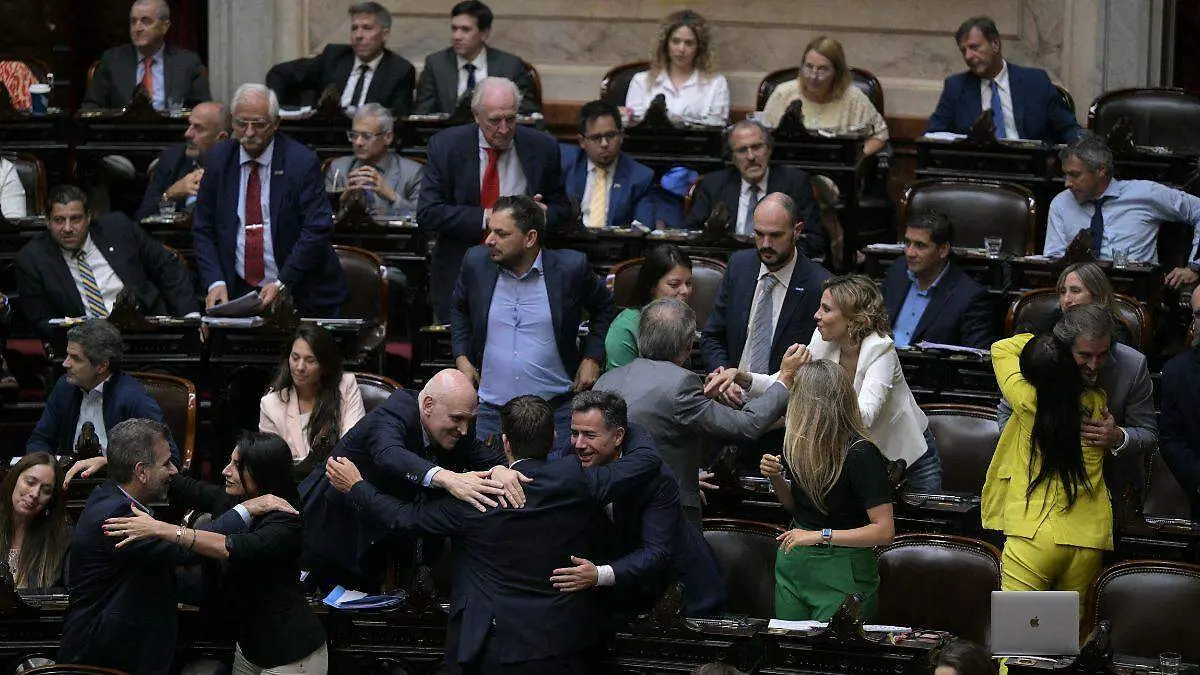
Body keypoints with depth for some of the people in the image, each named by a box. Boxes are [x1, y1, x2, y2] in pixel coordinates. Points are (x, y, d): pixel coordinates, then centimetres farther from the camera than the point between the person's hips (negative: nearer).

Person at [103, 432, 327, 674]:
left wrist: (161, 529, -42)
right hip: (248, 644, 7)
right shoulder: (231, 501, -1)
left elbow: (237, 549, -38)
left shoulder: (286, 521, -24)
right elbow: (180, 487, 3)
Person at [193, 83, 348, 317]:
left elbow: (316, 229, -9)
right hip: (237, 291, 2)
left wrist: (282, 284, -17)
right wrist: (215, 282, -6)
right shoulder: (219, 159, 6)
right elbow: (203, 230, 9)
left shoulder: (302, 162, -5)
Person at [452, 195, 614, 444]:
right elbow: (459, 308, 19)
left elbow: (604, 308, 11)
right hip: (490, 409, 2)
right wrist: (461, 356, 8)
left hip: (556, 408, -2)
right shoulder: (477, 262, -1)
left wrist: (592, 358, 2)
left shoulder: (570, 267, -8)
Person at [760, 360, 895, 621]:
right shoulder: (799, 444, 1)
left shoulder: (860, 454, -20)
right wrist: (776, 477, -3)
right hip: (793, 565, 7)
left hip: (842, 572, -7)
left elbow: (884, 531, -22)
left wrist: (820, 535, -24)